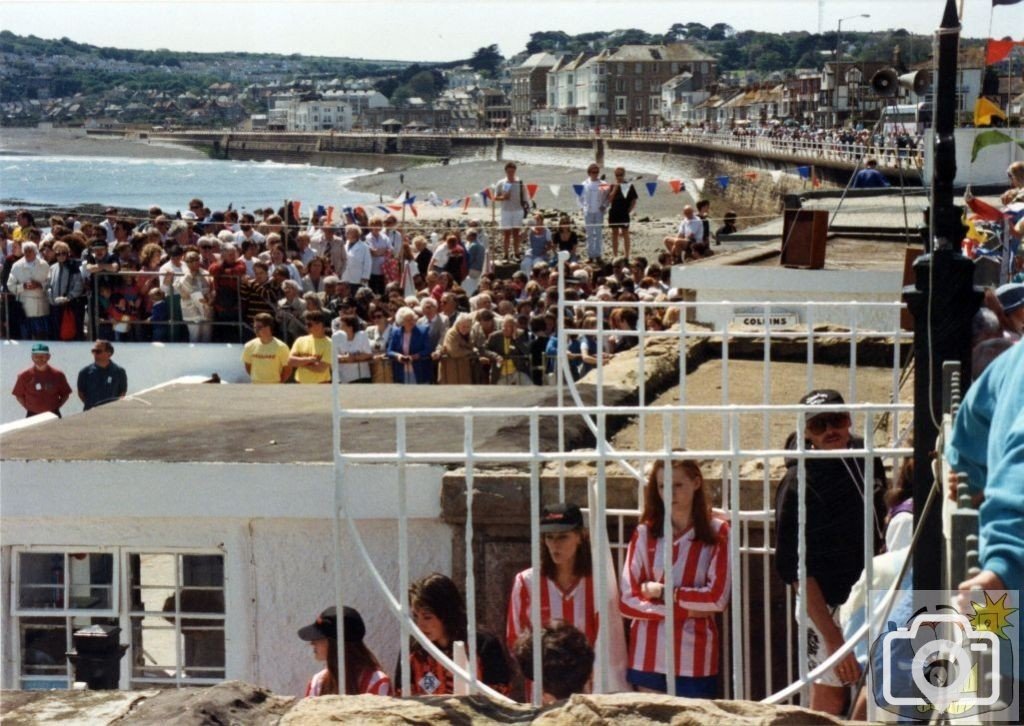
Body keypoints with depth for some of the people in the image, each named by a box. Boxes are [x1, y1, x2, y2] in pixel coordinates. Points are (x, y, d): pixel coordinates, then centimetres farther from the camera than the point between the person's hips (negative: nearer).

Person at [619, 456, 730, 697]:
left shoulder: (717, 532, 1)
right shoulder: (645, 533, 3)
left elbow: (718, 598, -7)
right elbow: (627, 600, -2)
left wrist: (662, 592, -5)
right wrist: (683, 610, -11)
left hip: (694, 658, -1)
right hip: (648, 657, 1)